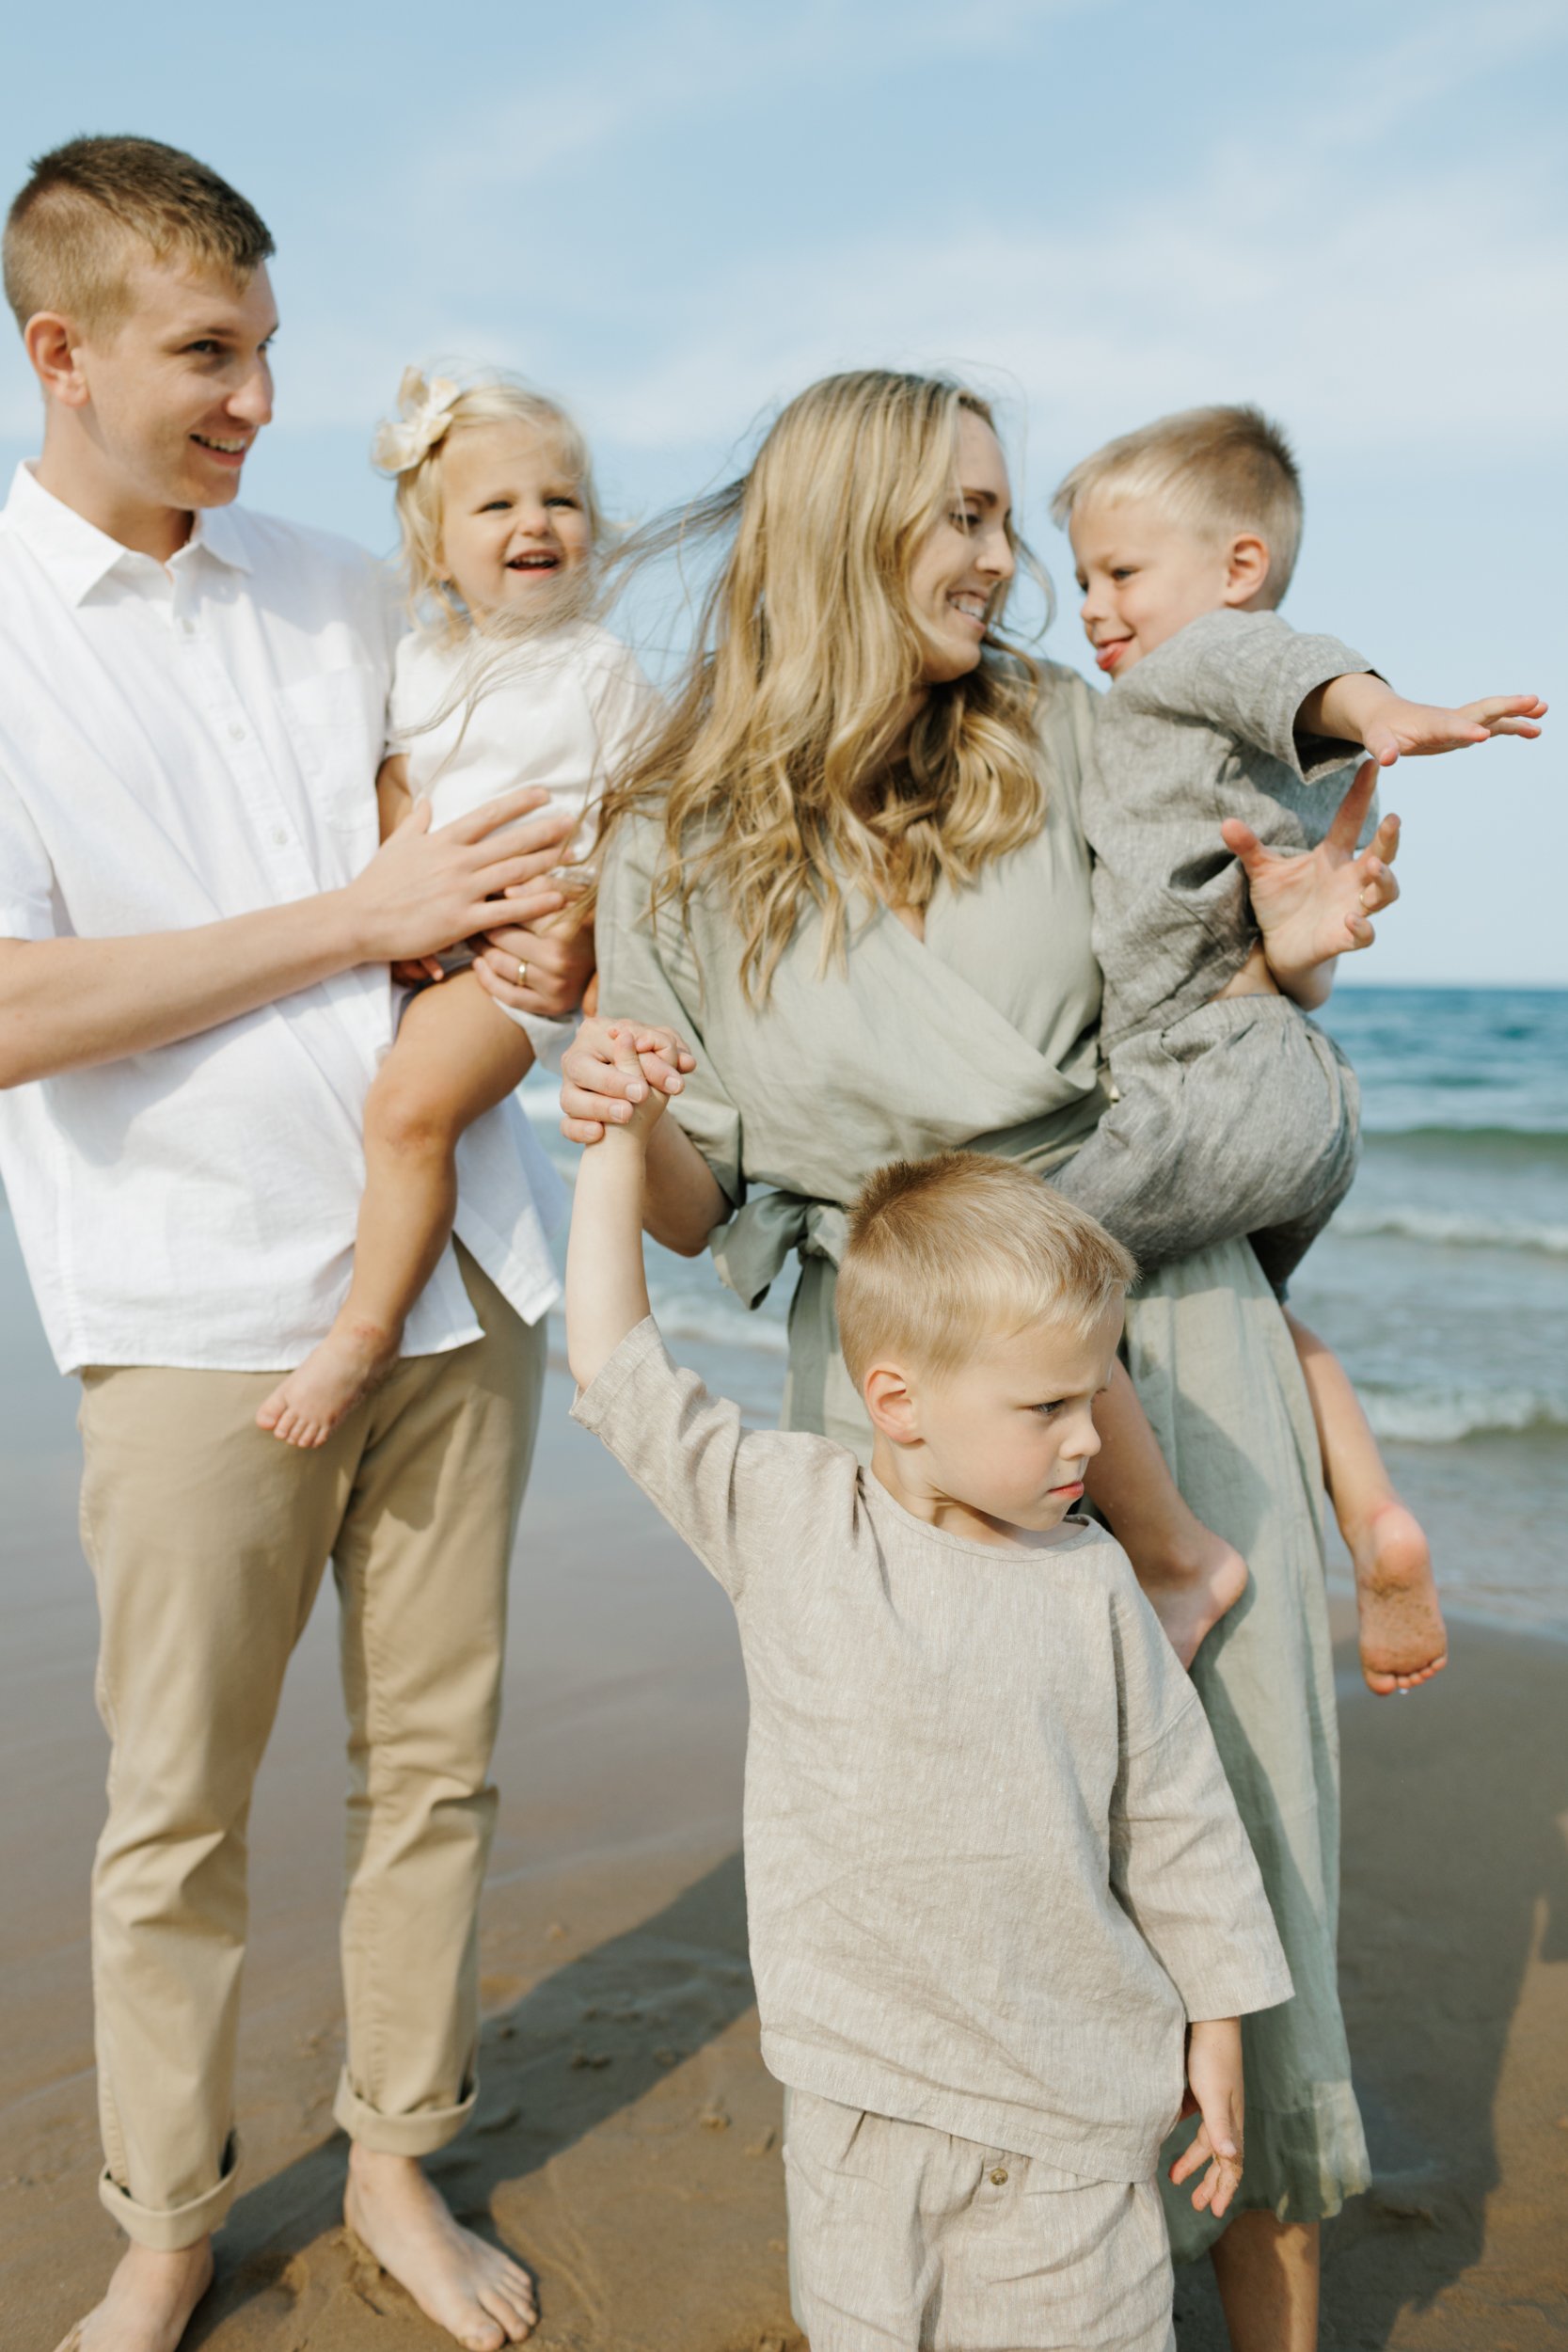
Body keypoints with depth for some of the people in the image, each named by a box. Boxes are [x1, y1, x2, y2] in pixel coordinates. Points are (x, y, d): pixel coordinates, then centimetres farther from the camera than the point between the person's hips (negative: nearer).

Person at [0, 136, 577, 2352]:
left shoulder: (345, 589, 12)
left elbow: (491, 824, 22)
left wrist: (553, 944, -2)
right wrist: (361, 918, -15)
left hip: (457, 1263, 5)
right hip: (200, 1307, -4)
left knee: (435, 1757, 12)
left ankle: (398, 2162, 32)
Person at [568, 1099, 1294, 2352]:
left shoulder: (1089, 1583, -7)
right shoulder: (786, 1517, -8)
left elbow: (1176, 1815, 2)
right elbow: (622, 1369, -5)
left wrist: (1216, 2038, 7)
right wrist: (620, 1139, -4)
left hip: (1073, 2092, 0)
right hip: (860, 2088, 1)